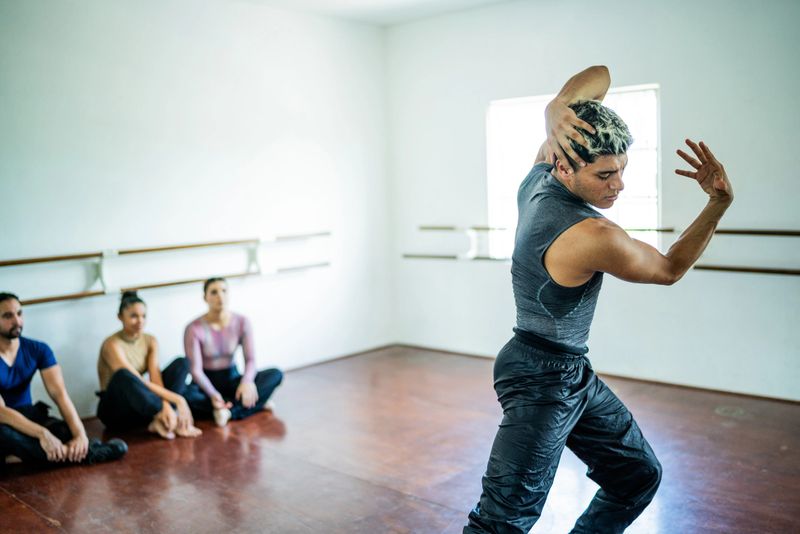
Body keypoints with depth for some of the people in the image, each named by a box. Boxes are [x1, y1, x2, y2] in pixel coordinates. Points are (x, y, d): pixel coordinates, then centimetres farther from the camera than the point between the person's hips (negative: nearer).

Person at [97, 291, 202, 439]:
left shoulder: (150, 341, 1)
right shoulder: (112, 345, -18)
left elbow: (156, 378, -12)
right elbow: (140, 382, -27)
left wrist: (165, 404, -32)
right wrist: (176, 399, -33)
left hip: (143, 407, 6)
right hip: (116, 411, -6)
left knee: (182, 363, -10)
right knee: (123, 375, -38)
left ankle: (160, 421, -28)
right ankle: (172, 419, -34)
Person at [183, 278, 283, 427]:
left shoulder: (242, 322, -7)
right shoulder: (194, 329, -16)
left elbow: (250, 359, -13)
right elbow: (196, 370, -19)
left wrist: (247, 381, -36)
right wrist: (213, 394, -37)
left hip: (232, 379, 2)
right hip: (206, 383, -2)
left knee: (276, 374, -21)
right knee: (186, 395, -39)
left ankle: (229, 410, -31)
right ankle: (254, 404, -29)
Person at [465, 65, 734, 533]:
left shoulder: (539, 174, -4)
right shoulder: (596, 237, -28)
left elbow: (599, 76, 4)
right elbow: (670, 270, -6)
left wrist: (557, 108, -17)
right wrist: (720, 202, -7)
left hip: (574, 374, 10)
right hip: (542, 380, -10)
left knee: (639, 476, 19)